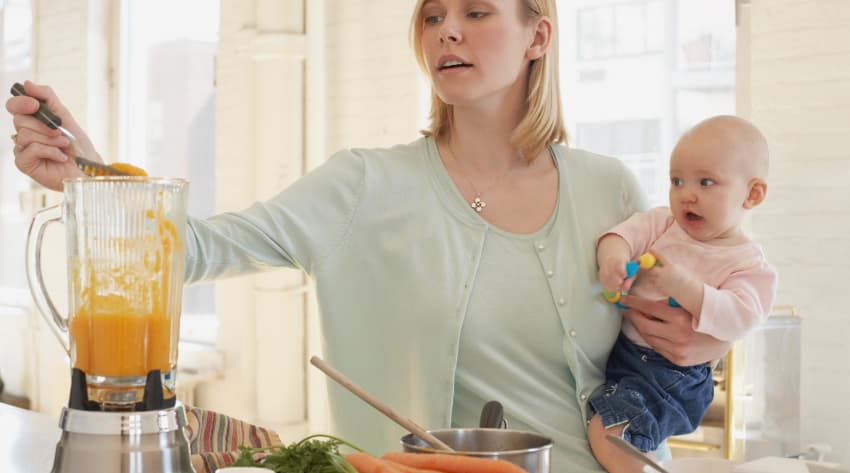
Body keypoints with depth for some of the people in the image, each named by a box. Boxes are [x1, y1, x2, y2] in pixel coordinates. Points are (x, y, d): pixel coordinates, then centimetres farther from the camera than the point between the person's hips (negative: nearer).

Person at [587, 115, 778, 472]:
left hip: (670, 372, -7)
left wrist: (685, 287, -35)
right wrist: (612, 255, -32)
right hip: (617, 346, 7)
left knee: (607, 432, -23)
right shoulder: (663, 223, 8)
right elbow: (628, 232, -9)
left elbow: (738, 318, -23)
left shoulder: (749, 265, -8)